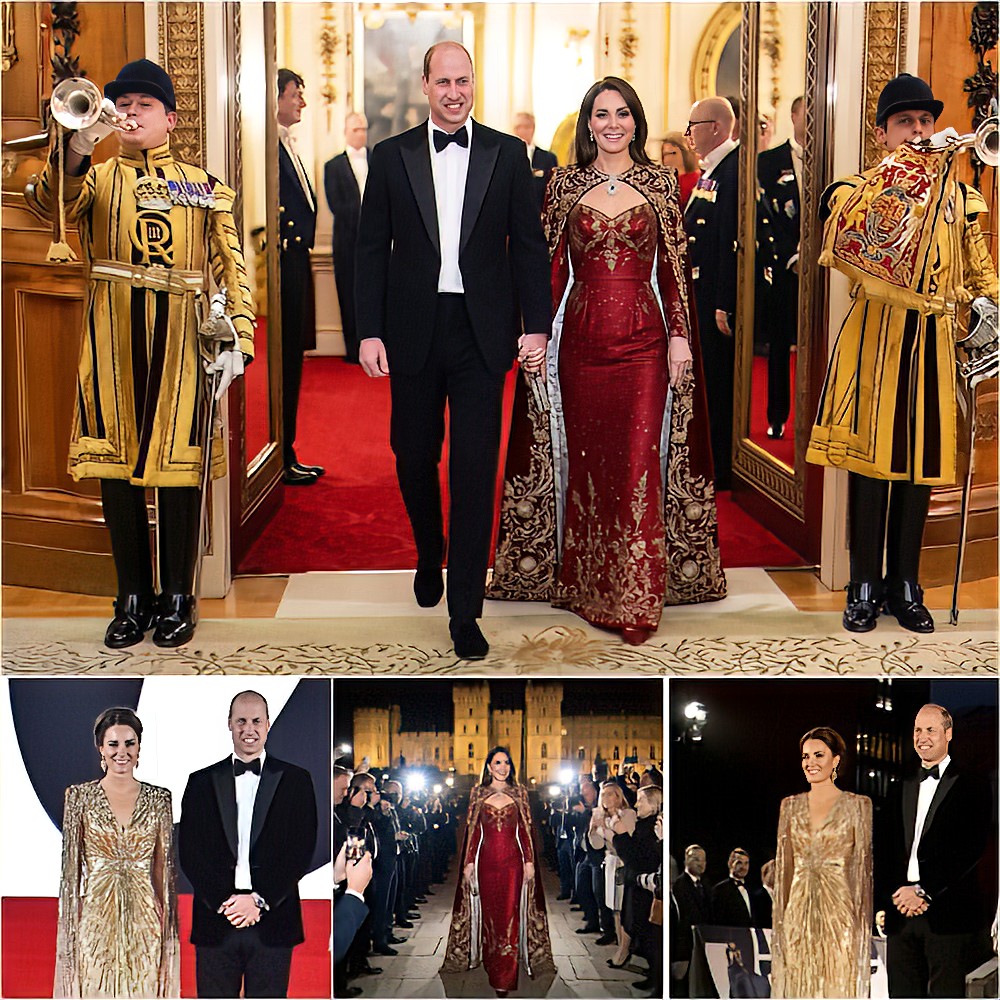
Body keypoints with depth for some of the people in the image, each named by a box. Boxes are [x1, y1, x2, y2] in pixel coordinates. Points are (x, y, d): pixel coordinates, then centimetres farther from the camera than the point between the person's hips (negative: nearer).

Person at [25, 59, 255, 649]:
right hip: (114, 345, 1)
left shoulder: (203, 186, 13)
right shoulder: (95, 178, 11)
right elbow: (48, 206, -12)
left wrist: (238, 336, -7)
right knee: (117, 465, 4)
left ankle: (178, 596, 13)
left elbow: (231, 266, 7)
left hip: (182, 343, -1)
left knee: (181, 465, 1)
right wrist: (77, 149, -31)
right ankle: (133, 598, 15)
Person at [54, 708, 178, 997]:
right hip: (95, 920, -1)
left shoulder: (159, 799, 4)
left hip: (144, 922, 1)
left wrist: (168, 927, 2)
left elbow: (164, 868, 6)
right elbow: (71, 867, 1)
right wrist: (70, 925, -3)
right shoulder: (79, 796, 0)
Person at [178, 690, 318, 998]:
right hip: (215, 920, 1)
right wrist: (224, 901, -10)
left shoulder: (295, 780, 5)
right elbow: (190, 853, 3)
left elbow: (302, 850, -1)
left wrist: (259, 900, -10)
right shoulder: (202, 782, 9)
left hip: (272, 921, -1)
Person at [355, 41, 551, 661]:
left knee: (476, 470, -2)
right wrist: (369, 332, -3)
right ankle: (430, 556, 40)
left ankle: (466, 611, 4)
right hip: (414, 331, 1)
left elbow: (530, 244, 5)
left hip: (481, 333, -1)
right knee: (414, 457, 11)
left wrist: (537, 325, -3)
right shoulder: (392, 156, 6)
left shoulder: (507, 154, 5)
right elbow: (372, 249, 5)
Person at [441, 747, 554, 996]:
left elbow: (526, 830, 6)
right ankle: (492, 964, 20)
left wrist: (529, 861, 0)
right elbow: (473, 830, 6)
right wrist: (469, 862, 0)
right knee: (488, 914, 5)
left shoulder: (519, 793, 7)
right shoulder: (478, 793, 7)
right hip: (487, 861, 1)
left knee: (509, 916, -5)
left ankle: (504, 979, -7)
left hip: (512, 862, -1)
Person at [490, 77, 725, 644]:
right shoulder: (565, 185, 8)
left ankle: (636, 601, 1)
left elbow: (674, 267, 5)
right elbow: (553, 266, 7)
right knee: (584, 460, 5)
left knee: (638, 464, -5)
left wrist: (680, 336, -2)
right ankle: (585, 585, 18)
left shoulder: (660, 184, 6)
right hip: (581, 338, 1)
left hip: (643, 339, -1)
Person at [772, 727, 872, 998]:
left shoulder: (858, 805, 0)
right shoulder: (790, 806, 11)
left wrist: (863, 922, -8)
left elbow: (864, 866, -2)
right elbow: (783, 866, 12)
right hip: (797, 913, 4)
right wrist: (779, 920, 7)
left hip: (839, 913, -3)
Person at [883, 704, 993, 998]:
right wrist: (899, 893, -4)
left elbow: (972, 849, -9)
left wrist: (924, 891, -12)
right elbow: (889, 850, 14)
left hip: (947, 915, -5)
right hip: (902, 915, 5)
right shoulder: (904, 787, 18)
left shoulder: (972, 785, 1)